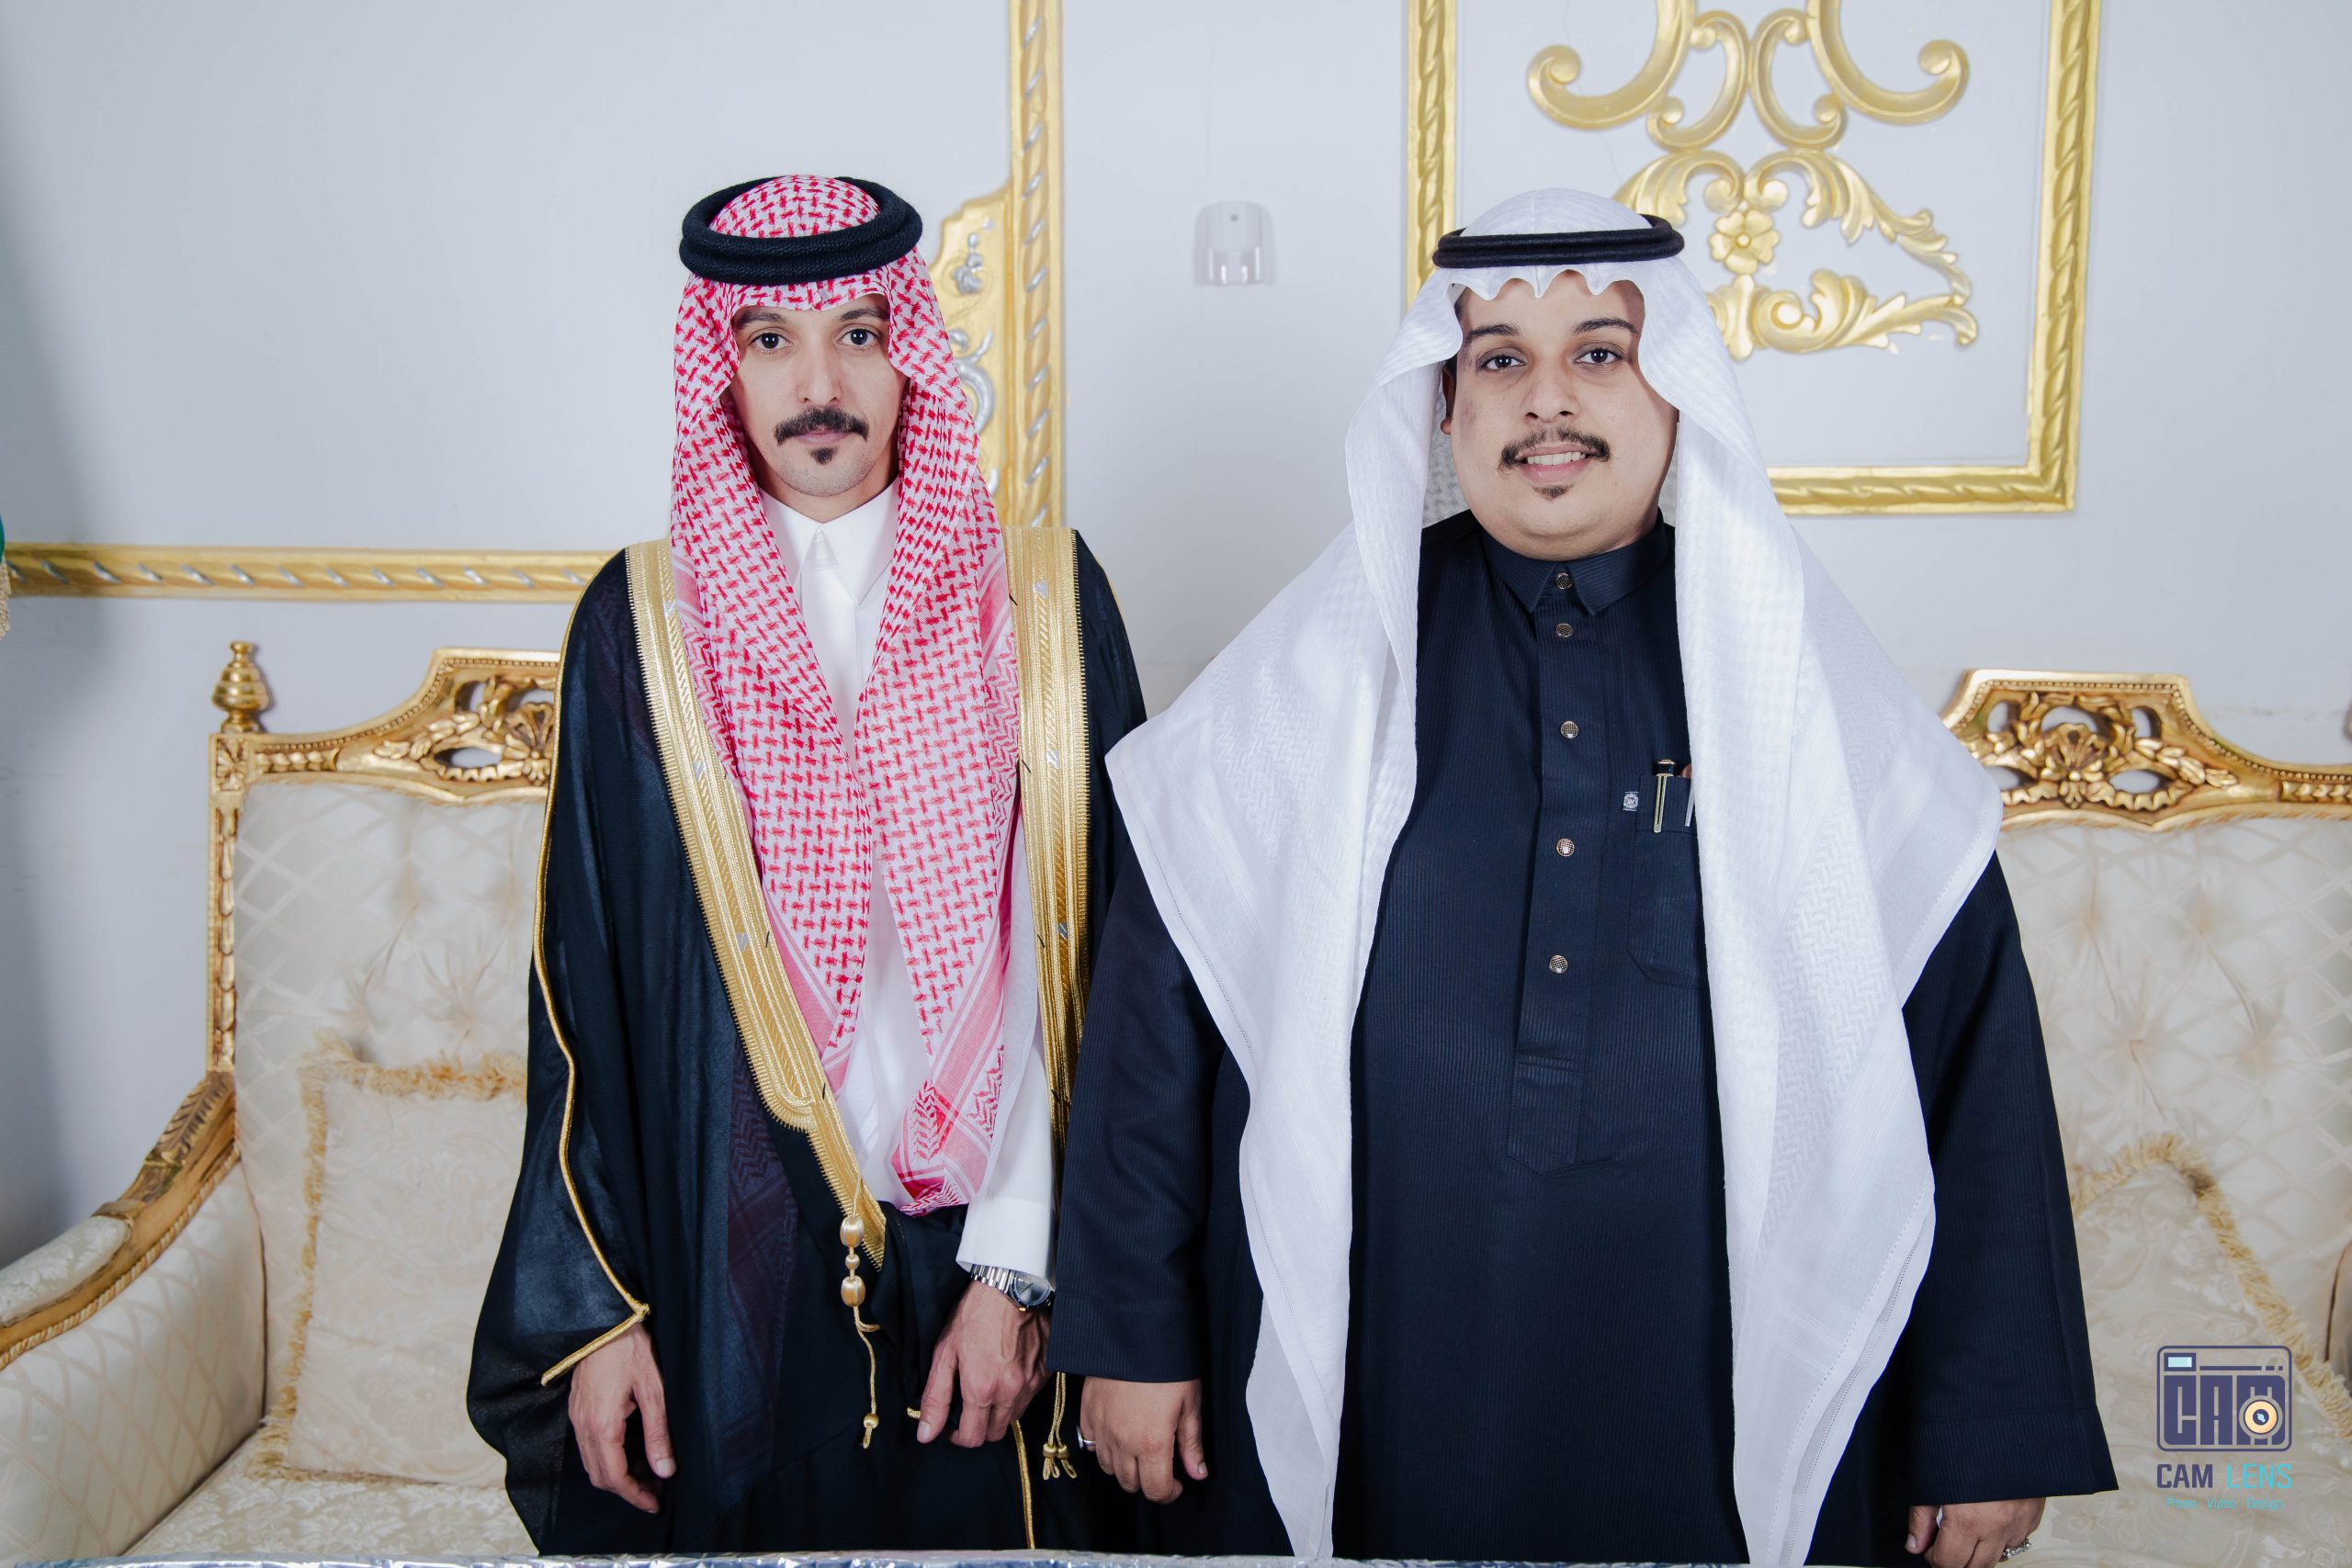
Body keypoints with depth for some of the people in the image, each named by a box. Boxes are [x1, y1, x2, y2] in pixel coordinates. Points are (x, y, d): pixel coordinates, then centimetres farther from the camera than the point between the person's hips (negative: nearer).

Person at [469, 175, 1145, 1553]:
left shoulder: (1043, 598, -3)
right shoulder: (644, 622, -1)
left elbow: (1099, 959, -6)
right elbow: (584, 993, 1)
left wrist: (1020, 1264, -11)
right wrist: (594, 1308, -1)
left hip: (987, 1245, 0)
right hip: (729, 1257, 0)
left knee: (984, 1516, 13)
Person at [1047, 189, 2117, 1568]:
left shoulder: (1812, 687, -2)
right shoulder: (1320, 673, -3)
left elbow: (1972, 1054, 0)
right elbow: (1158, 1005, -1)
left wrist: (1993, 1433, 1)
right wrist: (1133, 1333, 0)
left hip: (1728, 1417, 1)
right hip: (1367, 1393, 0)